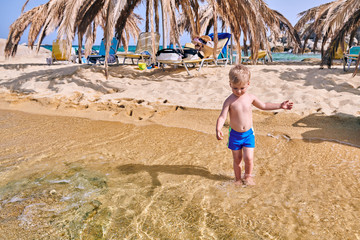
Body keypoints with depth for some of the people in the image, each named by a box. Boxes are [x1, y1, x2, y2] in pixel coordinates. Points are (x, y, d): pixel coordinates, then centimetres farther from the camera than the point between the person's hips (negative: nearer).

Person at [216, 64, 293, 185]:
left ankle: (248, 176, 25)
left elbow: (264, 106, 13)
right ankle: (238, 179, 34)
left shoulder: (250, 97, -3)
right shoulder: (229, 101, -14)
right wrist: (218, 129, -38)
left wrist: (280, 105, 12)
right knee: (237, 159, 11)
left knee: (248, 158, -5)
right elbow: (222, 117, -20)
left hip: (248, 133, 2)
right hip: (235, 134, -1)